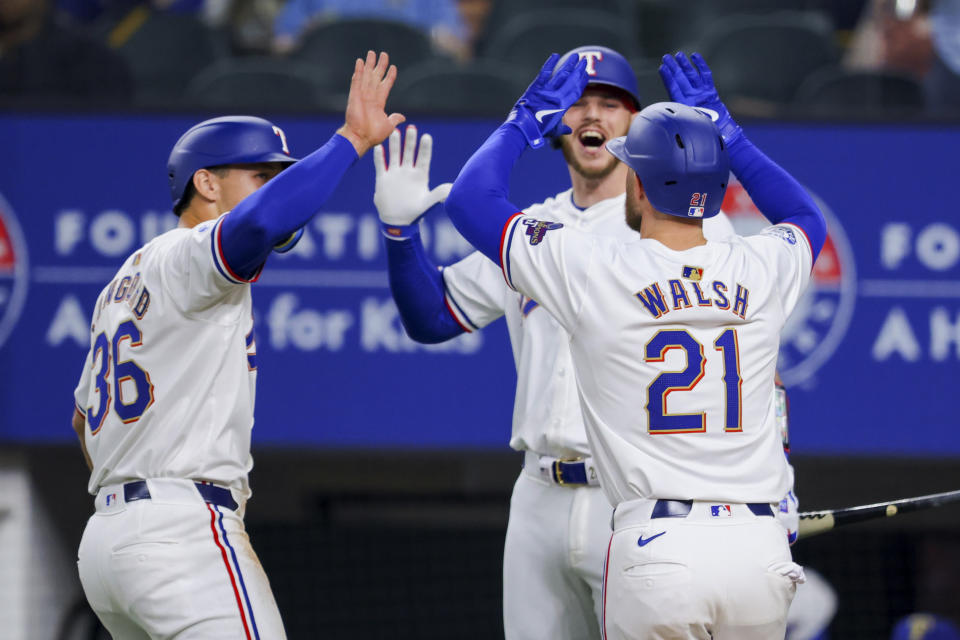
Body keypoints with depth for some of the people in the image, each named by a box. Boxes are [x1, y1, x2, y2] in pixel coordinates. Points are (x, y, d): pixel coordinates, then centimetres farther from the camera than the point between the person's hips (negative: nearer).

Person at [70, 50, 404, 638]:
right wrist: (353, 138, -21)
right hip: (184, 530, -10)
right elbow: (262, 221, -28)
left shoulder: (126, 280, 26)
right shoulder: (187, 255, -5)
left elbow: (85, 418, 34)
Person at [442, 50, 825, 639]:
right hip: (760, 547, 3)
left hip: (654, 552, -3)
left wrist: (528, 119, 25)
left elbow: (470, 197, 10)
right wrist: (722, 129, 36)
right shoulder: (761, 272, 6)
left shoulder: (593, 270, -3)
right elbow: (806, 218, 33)